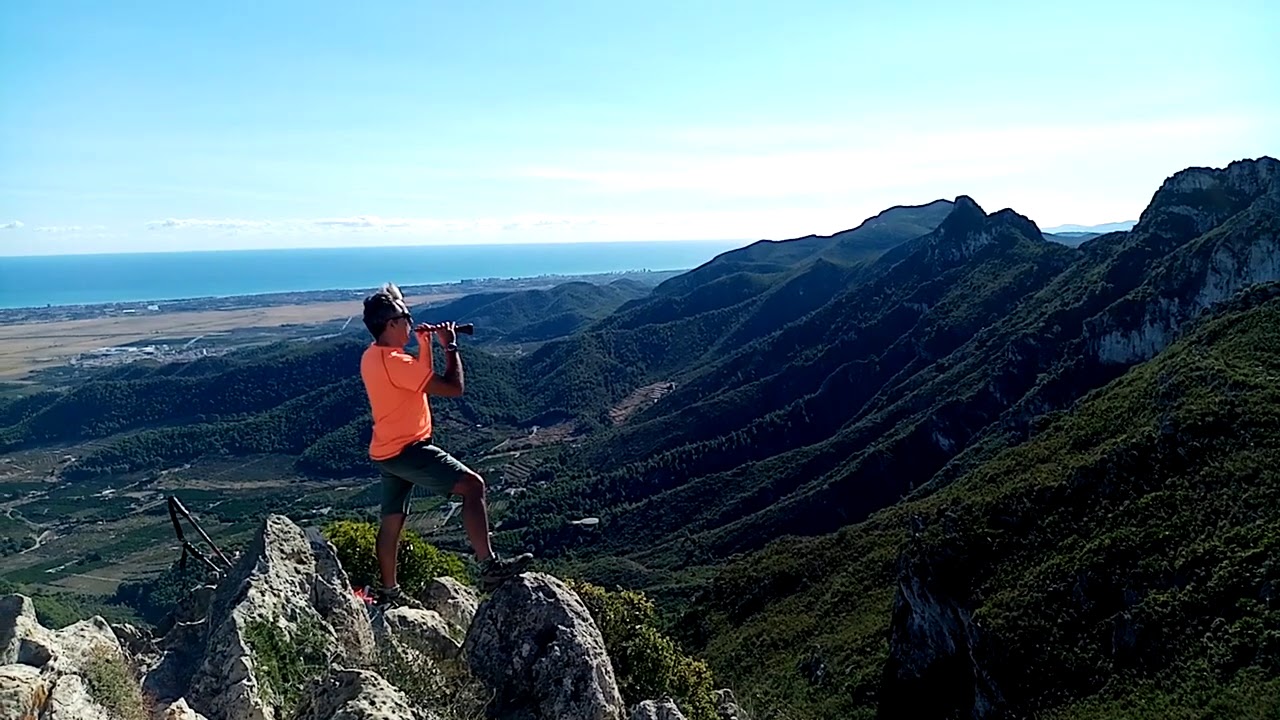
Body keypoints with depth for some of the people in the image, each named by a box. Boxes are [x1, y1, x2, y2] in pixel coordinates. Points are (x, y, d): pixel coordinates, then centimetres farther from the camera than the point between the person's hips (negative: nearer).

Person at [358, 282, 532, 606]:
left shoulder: (372, 356, 8)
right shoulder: (394, 362, -23)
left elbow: (423, 379, 22)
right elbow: (453, 387, -22)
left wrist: (425, 344, 11)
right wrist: (450, 345, -11)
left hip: (387, 451, 10)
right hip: (408, 450, -10)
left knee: (392, 521, 17)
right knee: (473, 485, -10)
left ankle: (389, 592, 28)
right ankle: (489, 566, -12)